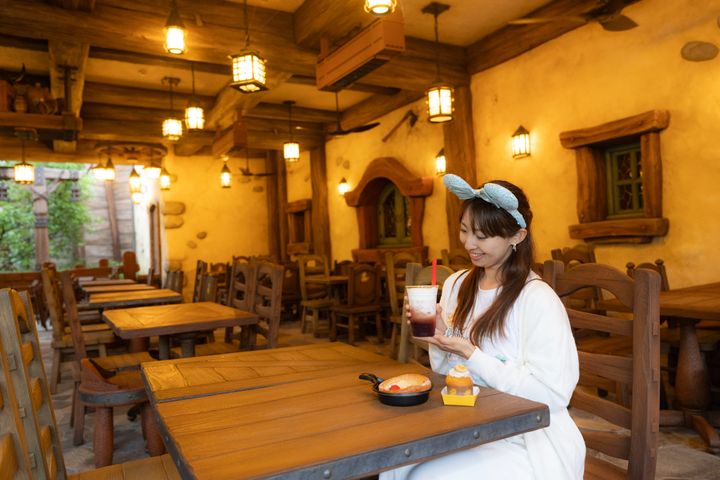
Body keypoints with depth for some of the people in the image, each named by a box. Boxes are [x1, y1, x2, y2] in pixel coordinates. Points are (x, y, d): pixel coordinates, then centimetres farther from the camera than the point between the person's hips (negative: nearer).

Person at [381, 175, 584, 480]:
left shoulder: (538, 299, -17)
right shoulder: (456, 284, 3)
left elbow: (552, 394, -19)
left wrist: (470, 354, -20)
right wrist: (438, 337, -11)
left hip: (527, 440, -5)